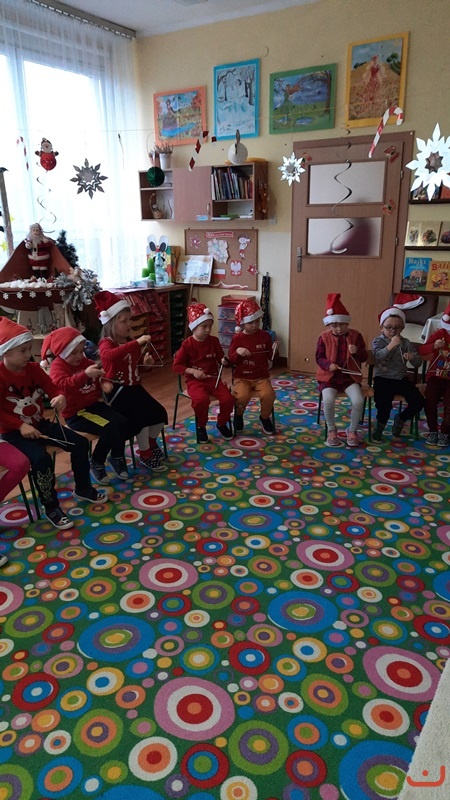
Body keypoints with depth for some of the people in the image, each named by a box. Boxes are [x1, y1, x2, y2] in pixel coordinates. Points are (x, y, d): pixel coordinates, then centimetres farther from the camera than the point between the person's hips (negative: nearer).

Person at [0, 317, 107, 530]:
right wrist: (20, 426, -27)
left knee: (79, 443, -3)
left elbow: (53, 388, 2)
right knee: (41, 459, -31)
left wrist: (61, 398, -23)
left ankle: (83, 488, 19)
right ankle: (51, 508, -10)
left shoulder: (33, 368, 1)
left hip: (40, 423, 7)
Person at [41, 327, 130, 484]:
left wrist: (104, 382, -5)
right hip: (76, 413, -7)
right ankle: (97, 463, -1)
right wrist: (85, 374, -43)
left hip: (95, 404, 7)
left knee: (122, 422, -14)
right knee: (110, 428, -25)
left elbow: (100, 377, 20)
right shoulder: (57, 366, -11)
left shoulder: (85, 362, 9)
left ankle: (117, 457, 10)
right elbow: (63, 385, -32)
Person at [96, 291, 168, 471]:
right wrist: (137, 343, -43)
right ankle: (145, 455, -2)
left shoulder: (132, 342, 11)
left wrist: (146, 363, -1)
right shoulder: (106, 343, -14)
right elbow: (111, 356, -42)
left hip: (135, 388, 8)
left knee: (160, 413, -2)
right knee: (143, 417, -23)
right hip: (116, 391, -8)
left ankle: (151, 444, 25)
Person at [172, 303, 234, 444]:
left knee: (228, 398, -20)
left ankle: (222, 424, 10)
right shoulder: (187, 344, -7)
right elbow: (177, 365, -6)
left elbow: (220, 358, 17)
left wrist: (224, 361, -8)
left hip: (213, 378, 4)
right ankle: (201, 427, -6)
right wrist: (193, 371, -19)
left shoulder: (214, 341, 5)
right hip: (195, 381, -4)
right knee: (202, 399, -35)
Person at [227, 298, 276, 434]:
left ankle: (265, 417, 7)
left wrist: (271, 357, 0)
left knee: (269, 395, -27)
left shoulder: (265, 336, 2)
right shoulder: (237, 338, -3)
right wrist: (237, 352, -17)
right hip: (242, 377, -1)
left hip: (261, 377, 1)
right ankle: (239, 414, 7)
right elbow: (231, 361, -1)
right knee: (242, 396, -31)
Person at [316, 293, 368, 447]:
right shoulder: (324, 337, 0)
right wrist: (328, 365, -22)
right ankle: (331, 430, -2)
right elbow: (319, 358, 0)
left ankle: (352, 430, 2)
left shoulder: (356, 335, 3)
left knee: (358, 400, -24)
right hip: (329, 376, -1)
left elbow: (364, 357, 4)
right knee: (328, 400, -29)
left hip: (349, 376, 1)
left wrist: (357, 351, -20)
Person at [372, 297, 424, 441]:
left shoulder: (405, 343, 8)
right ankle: (380, 425, 8)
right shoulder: (378, 341, -2)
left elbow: (418, 363, 8)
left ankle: (400, 418, 19)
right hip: (383, 378, -4)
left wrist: (412, 357, -15)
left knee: (418, 402, -11)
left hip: (401, 378, 4)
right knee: (384, 404, -25)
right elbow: (377, 357, -22)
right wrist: (391, 346, -32)